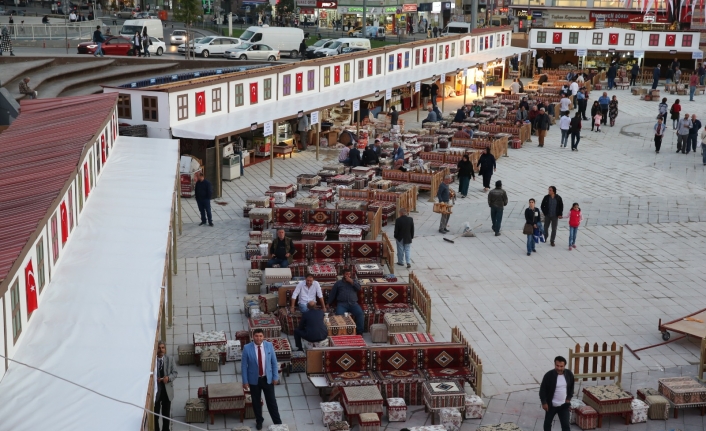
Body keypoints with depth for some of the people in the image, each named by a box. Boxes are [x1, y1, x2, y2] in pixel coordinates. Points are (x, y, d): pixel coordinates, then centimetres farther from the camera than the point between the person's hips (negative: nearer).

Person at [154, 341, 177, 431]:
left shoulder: (170, 359, 0)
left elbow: (175, 373, 1)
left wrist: (168, 378, -19)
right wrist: (154, 379, -24)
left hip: (167, 390, 3)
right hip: (155, 390, -3)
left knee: (166, 414, 15)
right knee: (155, 414, 5)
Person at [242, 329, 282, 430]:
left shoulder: (269, 345, -9)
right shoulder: (247, 348, -15)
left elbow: (274, 362, 0)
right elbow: (244, 366, -8)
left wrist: (275, 377, -1)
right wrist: (245, 381, -8)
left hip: (268, 378, 1)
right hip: (254, 379, -1)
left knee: (271, 401, 9)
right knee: (256, 402, 14)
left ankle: (277, 422, 21)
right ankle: (259, 421, 34)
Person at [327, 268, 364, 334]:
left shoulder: (354, 281, 21)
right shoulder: (338, 283, 18)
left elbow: (359, 288, 3)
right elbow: (332, 294, 16)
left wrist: (351, 282, -4)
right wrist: (328, 304, 9)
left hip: (353, 303, 1)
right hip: (342, 304, -1)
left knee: (360, 313, -29)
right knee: (339, 314, -34)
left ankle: (359, 332, -24)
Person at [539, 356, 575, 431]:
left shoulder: (569, 374, -9)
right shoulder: (549, 375, -19)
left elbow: (571, 387, 9)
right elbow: (542, 389, -11)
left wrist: (569, 398, 2)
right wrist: (544, 402, -11)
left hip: (564, 405, 1)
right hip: (551, 405, -1)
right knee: (547, 423, 16)